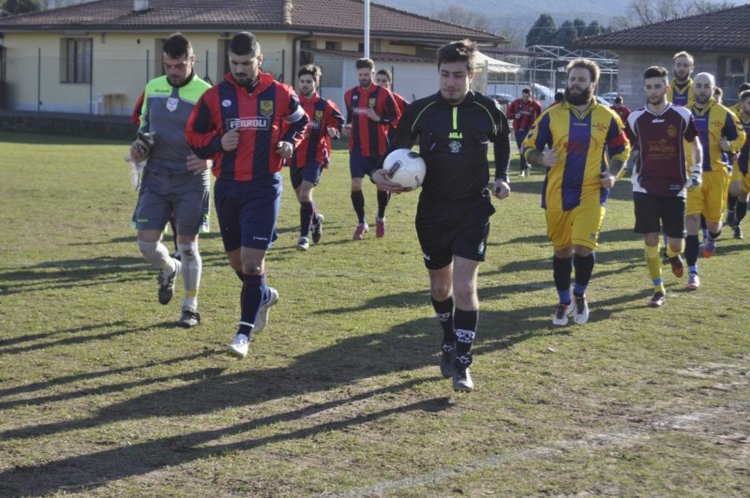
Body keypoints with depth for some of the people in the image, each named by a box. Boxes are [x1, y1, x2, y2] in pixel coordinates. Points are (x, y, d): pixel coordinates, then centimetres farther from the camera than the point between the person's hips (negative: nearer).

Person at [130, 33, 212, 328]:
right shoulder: (152, 88, 7)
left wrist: (209, 159, -24)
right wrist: (139, 145, -1)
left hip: (191, 179, -4)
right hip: (156, 176, 4)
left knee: (187, 244, 1)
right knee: (146, 242, -3)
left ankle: (190, 307, 16)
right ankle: (169, 269, 32)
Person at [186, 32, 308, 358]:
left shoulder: (280, 94, -2)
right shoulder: (214, 96, 0)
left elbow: (300, 121, 17)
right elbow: (194, 137, 7)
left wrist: (290, 142, -2)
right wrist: (218, 143, -12)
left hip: (264, 188, -3)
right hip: (227, 189, 3)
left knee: (252, 263, -10)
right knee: (237, 261, 15)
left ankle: (244, 333, -2)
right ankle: (264, 295, 46)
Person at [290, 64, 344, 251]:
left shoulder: (325, 106, -3)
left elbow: (339, 121, 8)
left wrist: (334, 131, -12)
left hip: (316, 156, -4)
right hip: (296, 156, 4)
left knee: (305, 193, -19)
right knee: (301, 196, 15)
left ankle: (304, 236, -12)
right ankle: (316, 219, 45)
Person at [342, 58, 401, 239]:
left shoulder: (383, 94, -7)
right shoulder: (350, 95, 6)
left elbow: (397, 119, -8)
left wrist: (378, 118, -23)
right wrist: (347, 127, 1)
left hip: (379, 148, -2)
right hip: (357, 148, 2)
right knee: (356, 185, -8)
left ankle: (380, 218, 32)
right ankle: (361, 223, 7)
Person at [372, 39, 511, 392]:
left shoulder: (487, 110, -5)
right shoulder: (420, 111, -7)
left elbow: (503, 140, 16)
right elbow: (397, 149, 4)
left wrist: (502, 177, 4)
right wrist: (381, 174, -16)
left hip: (473, 210, -2)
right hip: (432, 211, 2)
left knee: (464, 287, -13)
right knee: (440, 286, 16)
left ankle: (462, 363, -4)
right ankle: (450, 343, 43)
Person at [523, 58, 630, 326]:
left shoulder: (607, 117, 2)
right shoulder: (552, 115, 1)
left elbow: (621, 149, 15)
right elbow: (529, 147, 4)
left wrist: (612, 174, -2)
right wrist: (542, 158, -17)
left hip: (591, 194, -1)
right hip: (557, 195, 1)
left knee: (583, 247, -16)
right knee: (562, 251, 11)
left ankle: (580, 295, 11)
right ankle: (564, 302, 30)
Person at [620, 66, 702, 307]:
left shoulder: (682, 115, -2)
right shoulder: (635, 118, 0)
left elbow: (694, 144, 13)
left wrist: (696, 171, 4)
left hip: (675, 188, 0)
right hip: (645, 189, 0)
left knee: (676, 243, 0)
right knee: (651, 240, -4)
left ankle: (674, 255, 39)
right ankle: (659, 290, 10)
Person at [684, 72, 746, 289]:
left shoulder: (724, 114, 1)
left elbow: (740, 137, 8)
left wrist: (730, 145, -13)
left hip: (717, 172, 0)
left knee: (713, 219, 10)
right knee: (692, 218, -10)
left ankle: (711, 239, 50)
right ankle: (692, 271, -8)